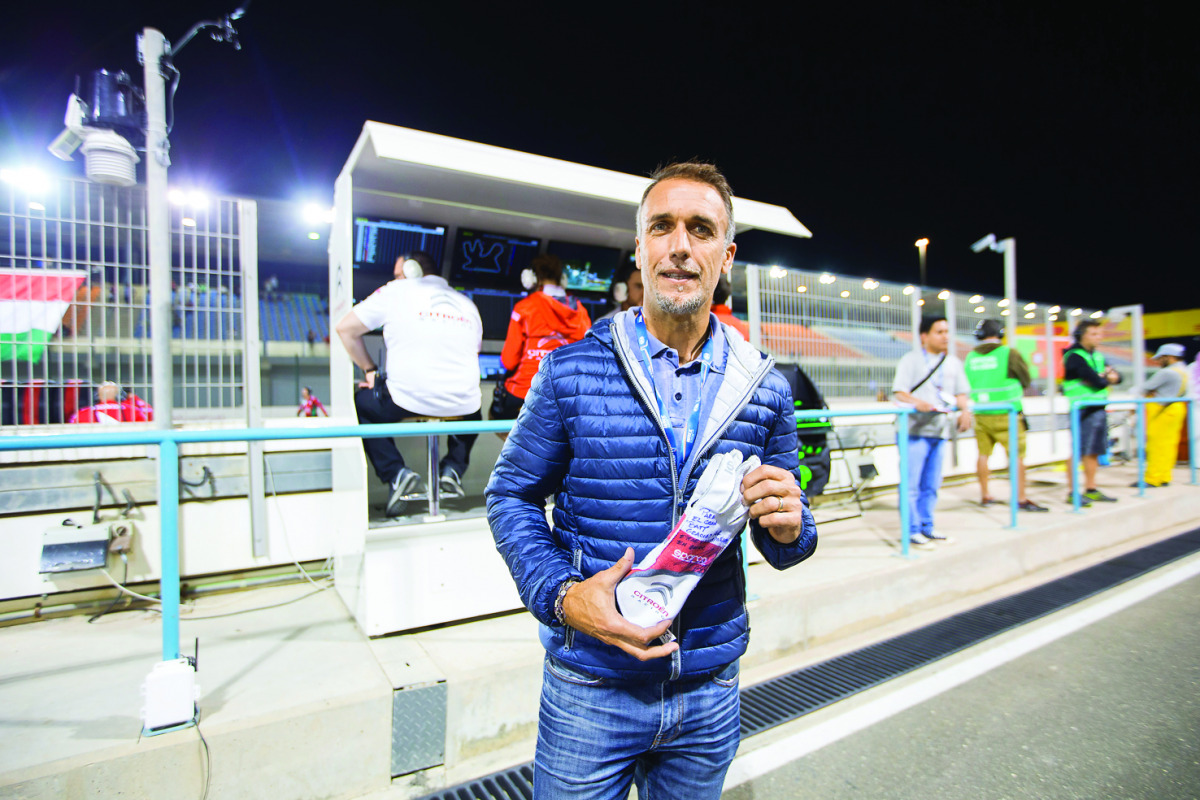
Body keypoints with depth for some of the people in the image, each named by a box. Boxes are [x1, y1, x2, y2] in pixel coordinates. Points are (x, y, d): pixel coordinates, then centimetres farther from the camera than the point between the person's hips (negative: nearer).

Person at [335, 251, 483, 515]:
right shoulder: (467, 303, 19)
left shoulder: (395, 292, 9)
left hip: (409, 401, -3)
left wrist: (370, 370, 19)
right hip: (462, 406, 4)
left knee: (361, 401, 26)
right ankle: (453, 468, 15)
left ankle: (395, 473, 8)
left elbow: (345, 328, 9)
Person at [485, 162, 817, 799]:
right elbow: (511, 494, -3)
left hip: (711, 691, 3)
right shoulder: (572, 370, -11)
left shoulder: (766, 389, -3)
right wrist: (560, 595, -18)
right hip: (589, 688, -2)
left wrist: (789, 529, -18)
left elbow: (783, 542, 6)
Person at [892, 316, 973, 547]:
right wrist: (917, 402, -29)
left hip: (940, 431, 6)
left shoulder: (954, 363, 16)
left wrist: (965, 409, -5)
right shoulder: (911, 359, -1)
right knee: (912, 483, -5)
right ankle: (912, 531, 3)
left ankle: (926, 526, 22)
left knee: (931, 485, 11)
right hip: (914, 429, -6)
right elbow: (899, 391, -10)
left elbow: (962, 393, 16)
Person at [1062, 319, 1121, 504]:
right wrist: (1106, 378, 5)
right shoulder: (1074, 356, -11)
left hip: (1098, 409, 8)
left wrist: (1105, 377, -8)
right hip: (1083, 411, -8)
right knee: (1079, 452, -6)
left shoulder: (1097, 355, 17)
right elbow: (1098, 382, -17)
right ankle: (1073, 492, -1)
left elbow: (1117, 377, 15)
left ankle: (1091, 490, 21)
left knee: (1094, 452, 12)